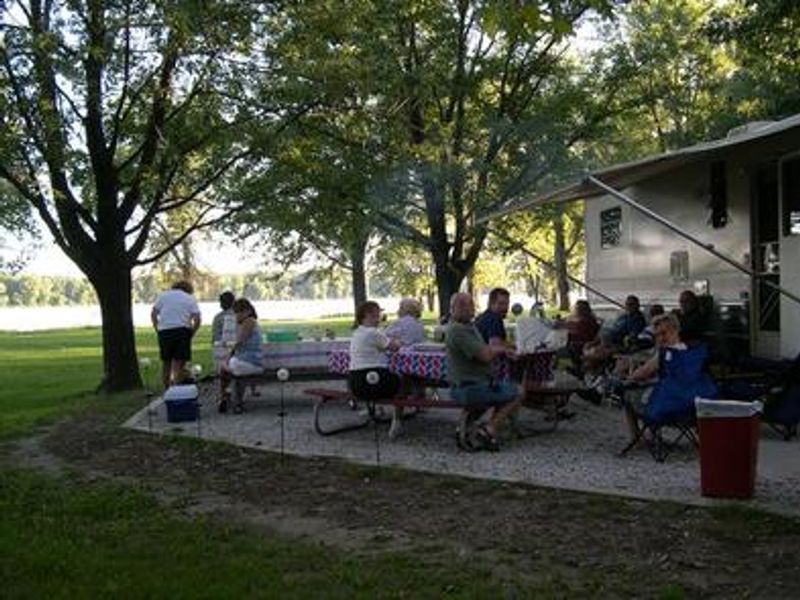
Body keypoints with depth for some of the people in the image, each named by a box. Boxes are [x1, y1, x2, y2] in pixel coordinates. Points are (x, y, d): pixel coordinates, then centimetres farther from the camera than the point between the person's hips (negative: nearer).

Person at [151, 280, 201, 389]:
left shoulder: (163, 295, 16)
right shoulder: (190, 298, 12)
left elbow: (153, 313, 6)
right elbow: (197, 319, -1)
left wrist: (157, 328, 10)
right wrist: (192, 333, 7)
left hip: (164, 331, 2)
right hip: (182, 330, -2)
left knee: (166, 362, 12)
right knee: (179, 362, -2)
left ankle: (166, 389, 16)